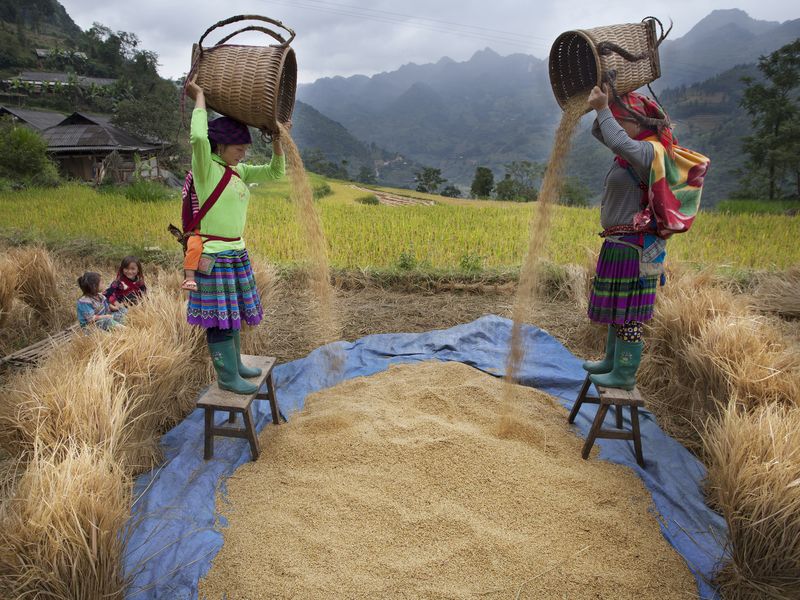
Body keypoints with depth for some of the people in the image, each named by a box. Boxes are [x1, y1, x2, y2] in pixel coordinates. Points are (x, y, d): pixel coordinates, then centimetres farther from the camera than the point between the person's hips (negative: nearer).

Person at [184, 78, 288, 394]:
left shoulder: (239, 172, 11)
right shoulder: (206, 168, -12)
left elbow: (276, 172, 15)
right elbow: (198, 137, -31)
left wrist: (277, 140, 1)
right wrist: (199, 98, -17)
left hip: (237, 253, 8)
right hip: (214, 256, -8)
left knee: (233, 314, 17)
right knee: (220, 318, 0)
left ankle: (234, 364, 32)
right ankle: (227, 377, 11)